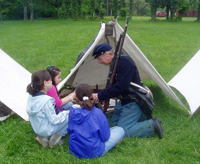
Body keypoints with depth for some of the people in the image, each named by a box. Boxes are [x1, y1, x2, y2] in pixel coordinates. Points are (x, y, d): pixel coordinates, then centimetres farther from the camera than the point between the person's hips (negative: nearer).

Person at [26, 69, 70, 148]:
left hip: (37, 129, 8)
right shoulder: (46, 100, -30)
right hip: (46, 130, -8)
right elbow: (54, 120, -23)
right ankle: (55, 138, -1)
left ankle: (44, 137, 13)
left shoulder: (32, 95, -5)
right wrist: (65, 113, -7)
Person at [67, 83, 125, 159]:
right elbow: (104, 137, -12)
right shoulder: (97, 113, -21)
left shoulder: (72, 111, -8)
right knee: (120, 130, 7)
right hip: (92, 153, -5)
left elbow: (70, 131, 6)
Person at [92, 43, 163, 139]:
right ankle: (142, 117, 17)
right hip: (125, 100, 10)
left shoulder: (124, 62, -23)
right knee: (114, 121, 19)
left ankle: (153, 125, -4)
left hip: (134, 102, -10)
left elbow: (121, 87, -29)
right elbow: (114, 85, 14)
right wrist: (98, 94, 1)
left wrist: (100, 96, -23)